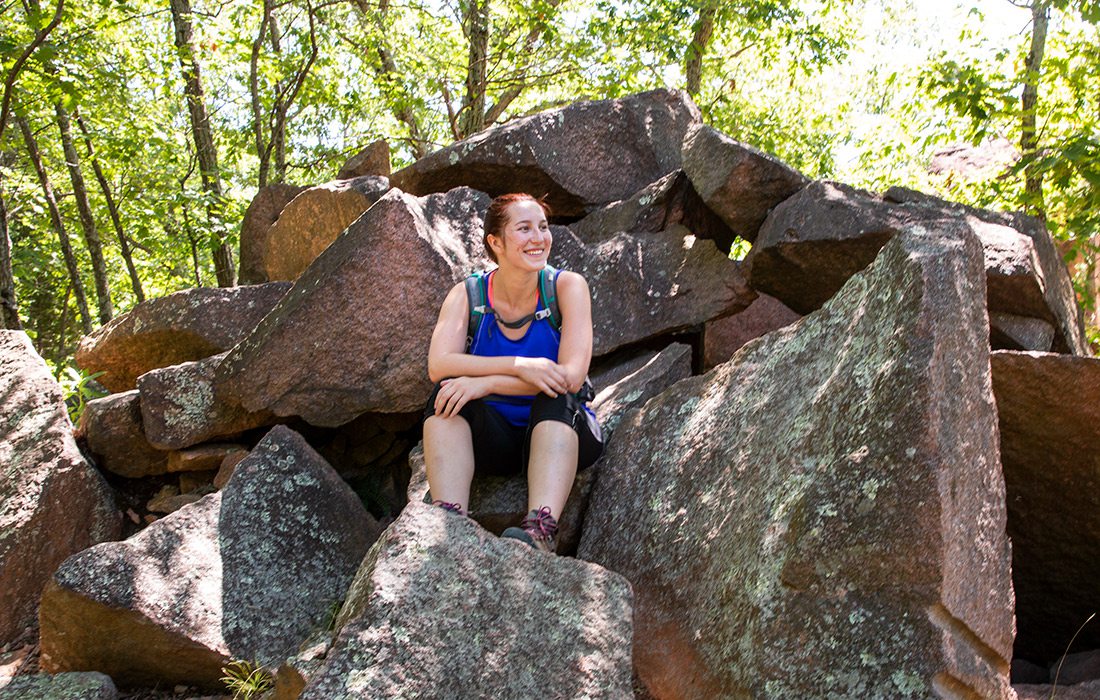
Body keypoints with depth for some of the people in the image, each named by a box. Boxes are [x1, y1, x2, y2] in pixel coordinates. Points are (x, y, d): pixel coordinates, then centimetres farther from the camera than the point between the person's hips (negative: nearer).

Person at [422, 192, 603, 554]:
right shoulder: (467, 294, -5)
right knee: (448, 392, -24)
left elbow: (572, 376, -22)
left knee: (556, 397, -32)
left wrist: (485, 383, -29)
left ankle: (541, 529, -47)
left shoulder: (567, 286, -10)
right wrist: (519, 366, -33)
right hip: (493, 440, 2)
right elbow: (438, 365, -22)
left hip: (561, 433, -1)